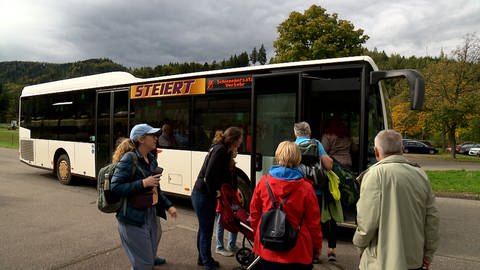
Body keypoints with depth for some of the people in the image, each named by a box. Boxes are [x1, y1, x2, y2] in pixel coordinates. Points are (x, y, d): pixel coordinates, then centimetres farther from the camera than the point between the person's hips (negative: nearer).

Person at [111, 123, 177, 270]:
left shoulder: (151, 160, 6)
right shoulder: (128, 160, -18)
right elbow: (115, 188, -21)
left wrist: (168, 206, 7)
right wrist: (143, 183, -26)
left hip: (152, 214, 8)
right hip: (133, 218, -8)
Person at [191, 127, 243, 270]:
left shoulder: (223, 150, 9)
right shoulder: (220, 150, -20)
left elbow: (224, 175, 13)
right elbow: (209, 176, -25)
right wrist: (214, 193, -13)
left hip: (202, 194, 10)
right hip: (204, 196, -10)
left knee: (204, 228, 21)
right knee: (206, 230, 3)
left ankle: (202, 258, 37)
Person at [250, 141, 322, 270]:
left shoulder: (263, 182, -8)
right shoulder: (305, 188, -16)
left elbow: (254, 213, 3)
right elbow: (313, 222, -8)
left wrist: (257, 236, 19)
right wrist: (317, 246, 8)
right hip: (297, 253, -2)